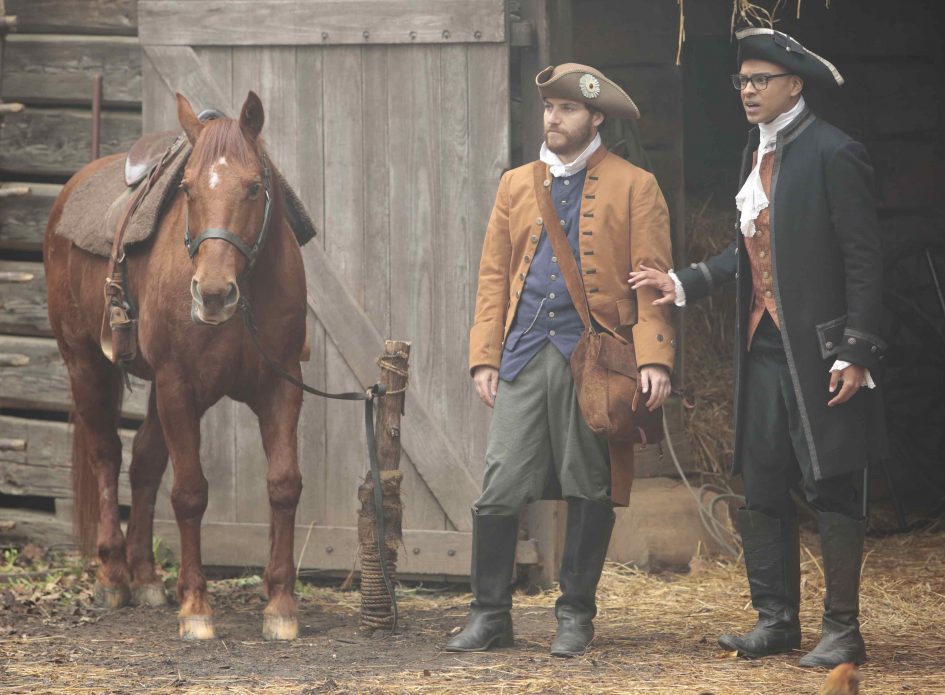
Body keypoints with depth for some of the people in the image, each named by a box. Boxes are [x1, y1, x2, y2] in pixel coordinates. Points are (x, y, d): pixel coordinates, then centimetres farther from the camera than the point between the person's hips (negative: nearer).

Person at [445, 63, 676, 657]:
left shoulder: (635, 187, 4)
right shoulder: (516, 185, 16)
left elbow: (653, 279, -2)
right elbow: (494, 276, 16)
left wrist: (654, 358, -13)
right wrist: (484, 357, 6)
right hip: (524, 359, 3)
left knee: (590, 492, 2)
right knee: (499, 488, -3)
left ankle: (576, 616, 12)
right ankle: (490, 614, 5)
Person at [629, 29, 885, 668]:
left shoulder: (832, 153, -11)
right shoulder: (758, 153, 14)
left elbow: (863, 259, -13)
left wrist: (855, 352, -17)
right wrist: (685, 284, 9)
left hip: (819, 352, -8)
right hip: (762, 349, 8)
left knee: (833, 490, -2)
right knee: (763, 490, 10)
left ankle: (843, 630, 3)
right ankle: (777, 620, 18)